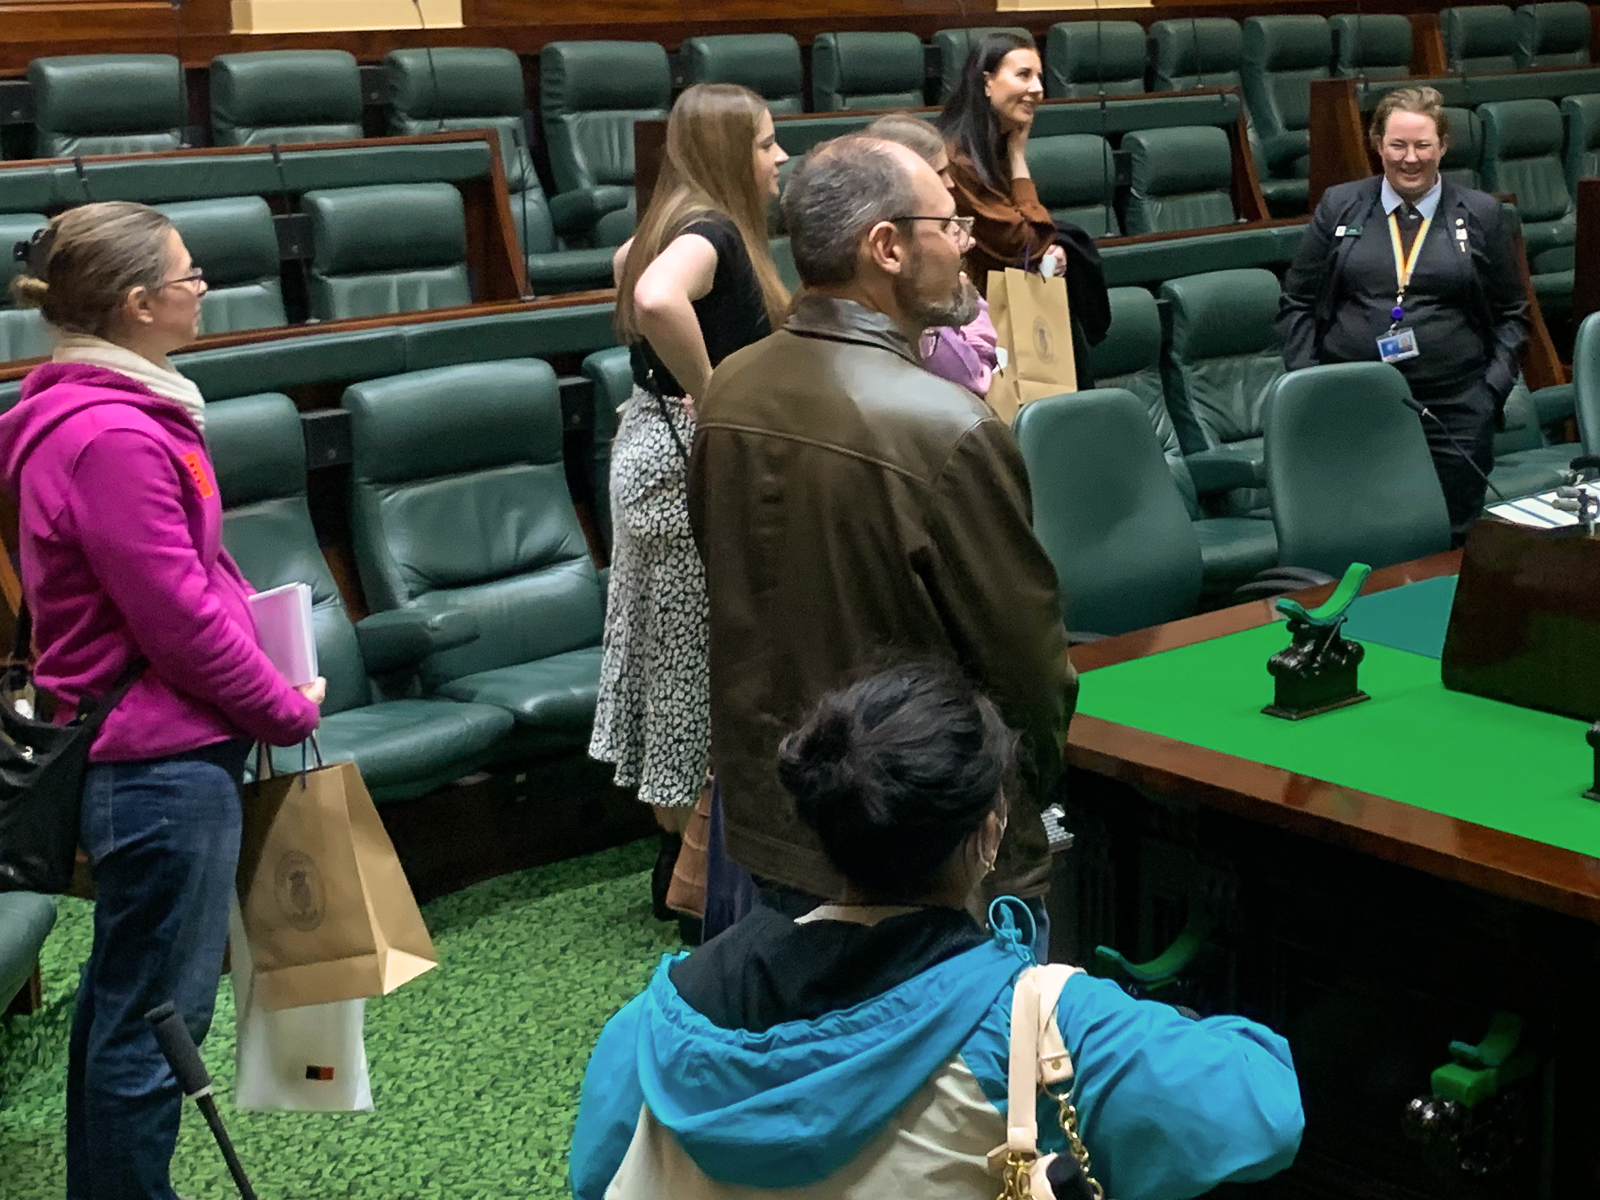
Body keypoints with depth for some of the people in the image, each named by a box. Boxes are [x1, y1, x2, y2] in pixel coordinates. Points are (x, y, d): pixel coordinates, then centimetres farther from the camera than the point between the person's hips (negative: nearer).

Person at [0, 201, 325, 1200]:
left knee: (120, 1000, 21)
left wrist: (271, 683, 7)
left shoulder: (104, 413, 10)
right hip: (166, 759, -11)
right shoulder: (112, 440, -22)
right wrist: (289, 711, -6)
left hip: (138, 754, 11)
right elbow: (180, 622, -20)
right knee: (156, 1019, 0)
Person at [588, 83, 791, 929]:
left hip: (657, 446, 10)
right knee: (698, 660, -1)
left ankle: (679, 856, 29)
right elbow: (659, 297, -42)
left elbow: (629, 262, 31)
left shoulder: (678, 223, 9)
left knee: (672, 652, 16)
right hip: (689, 457, -10)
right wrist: (708, 391, -26)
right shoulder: (712, 233, -20)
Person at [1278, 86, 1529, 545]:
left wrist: (1494, 386, 0)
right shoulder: (1339, 206, 8)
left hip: (1453, 411, 0)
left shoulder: (1482, 214, 8)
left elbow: (1510, 313, 13)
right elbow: (1297, 302, 10)